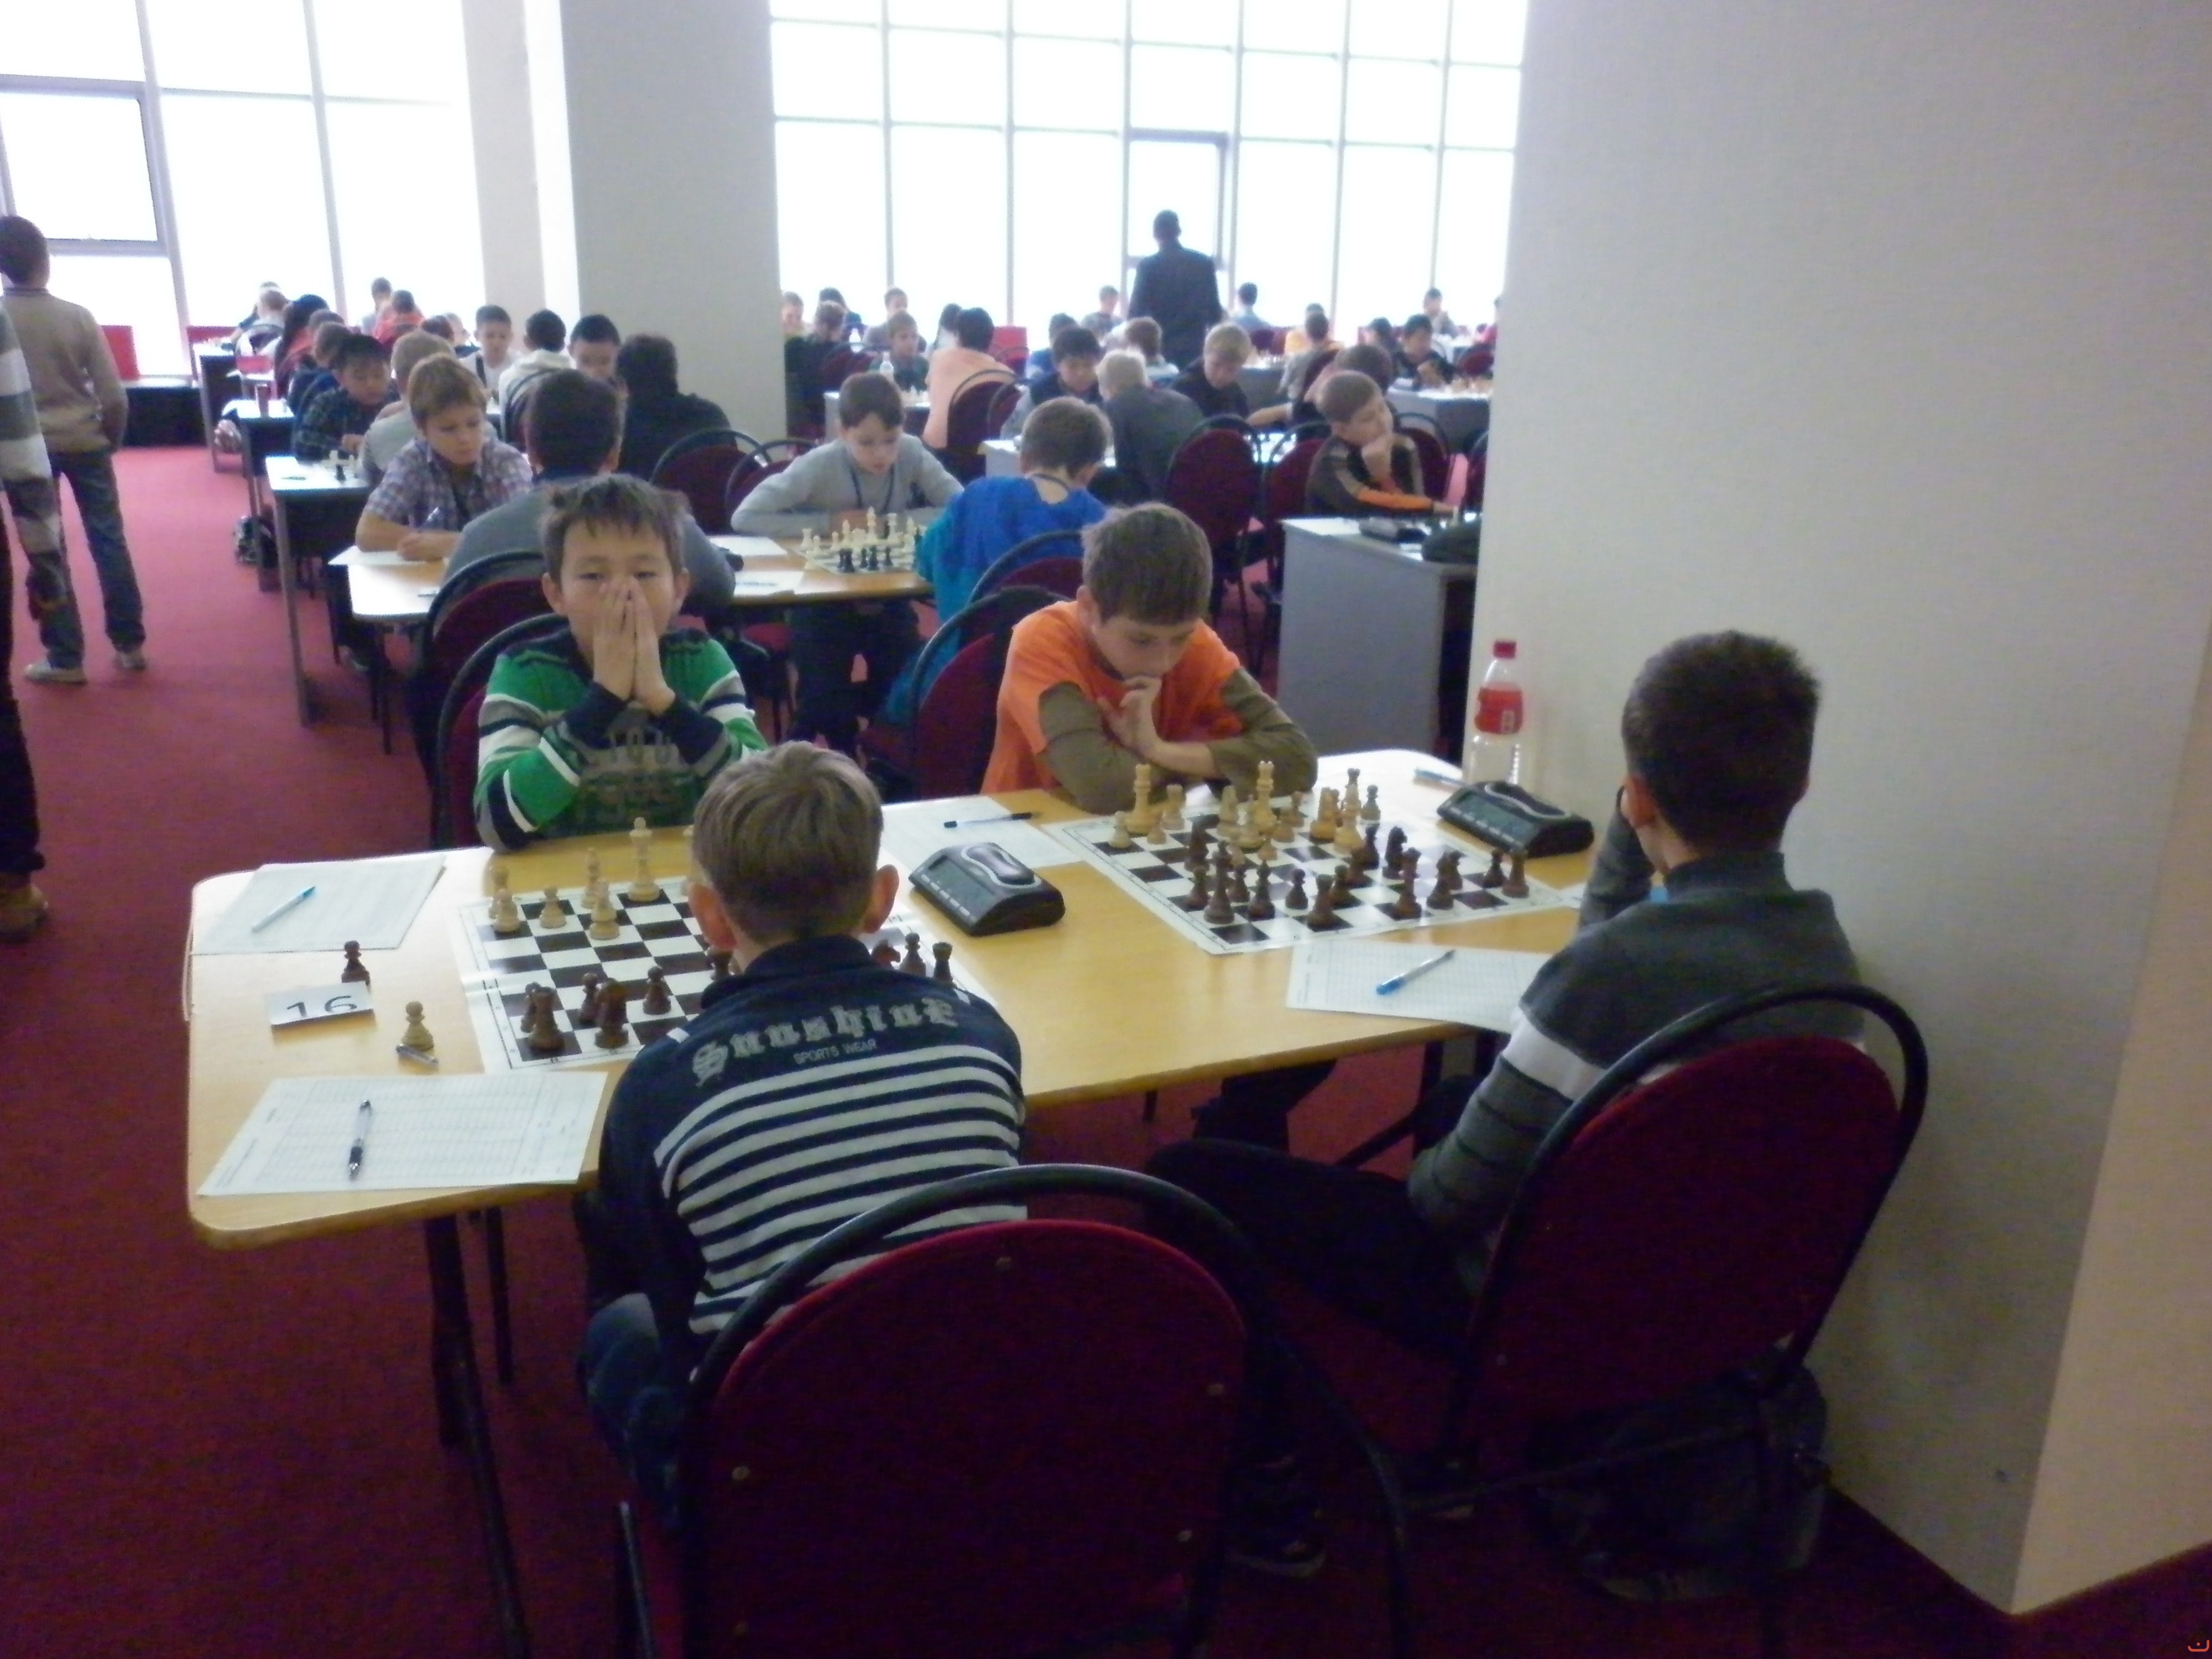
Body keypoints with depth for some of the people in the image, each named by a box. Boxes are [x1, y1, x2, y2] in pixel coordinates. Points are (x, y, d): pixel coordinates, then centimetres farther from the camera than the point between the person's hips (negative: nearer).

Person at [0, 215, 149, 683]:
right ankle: (130, 645, 14)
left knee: (46, 551, 5)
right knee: (108, 540, 10)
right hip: (85, 442, 1)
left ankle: (65, 658, 8)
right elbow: (113, 396, -7)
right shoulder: (78, 316, -7)